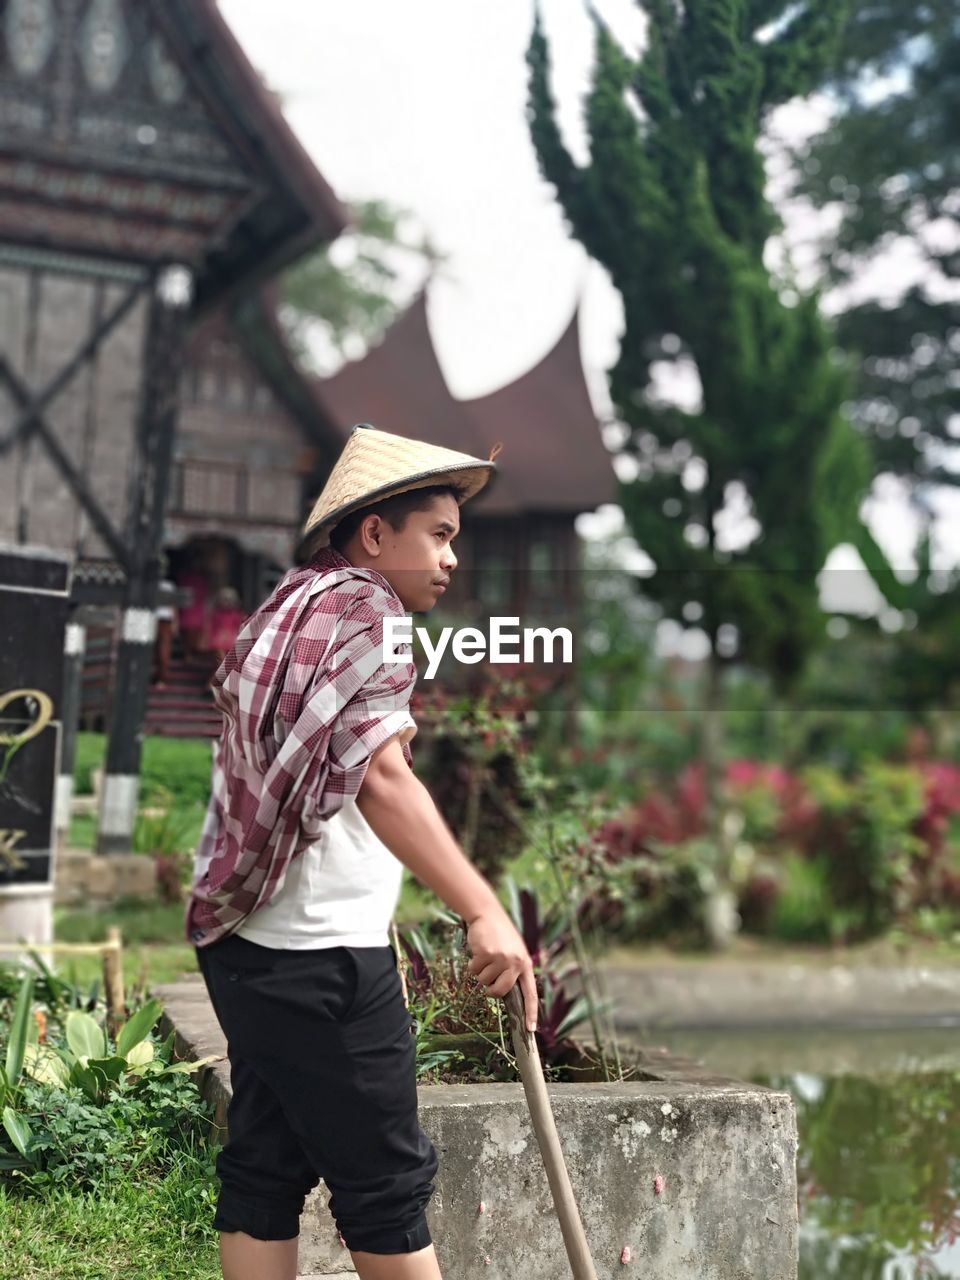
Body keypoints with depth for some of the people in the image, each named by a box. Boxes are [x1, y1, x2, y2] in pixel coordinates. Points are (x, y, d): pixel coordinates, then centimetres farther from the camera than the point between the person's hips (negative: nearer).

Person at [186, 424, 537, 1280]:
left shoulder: (295, 611, 20)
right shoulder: (361, 609, -11)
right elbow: (379, 776, -27)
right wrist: (484, 912, -32)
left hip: (253, 940, 10)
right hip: (319, 952, -10)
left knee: (266, 1168, 12)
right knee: (387, 1181, 0)